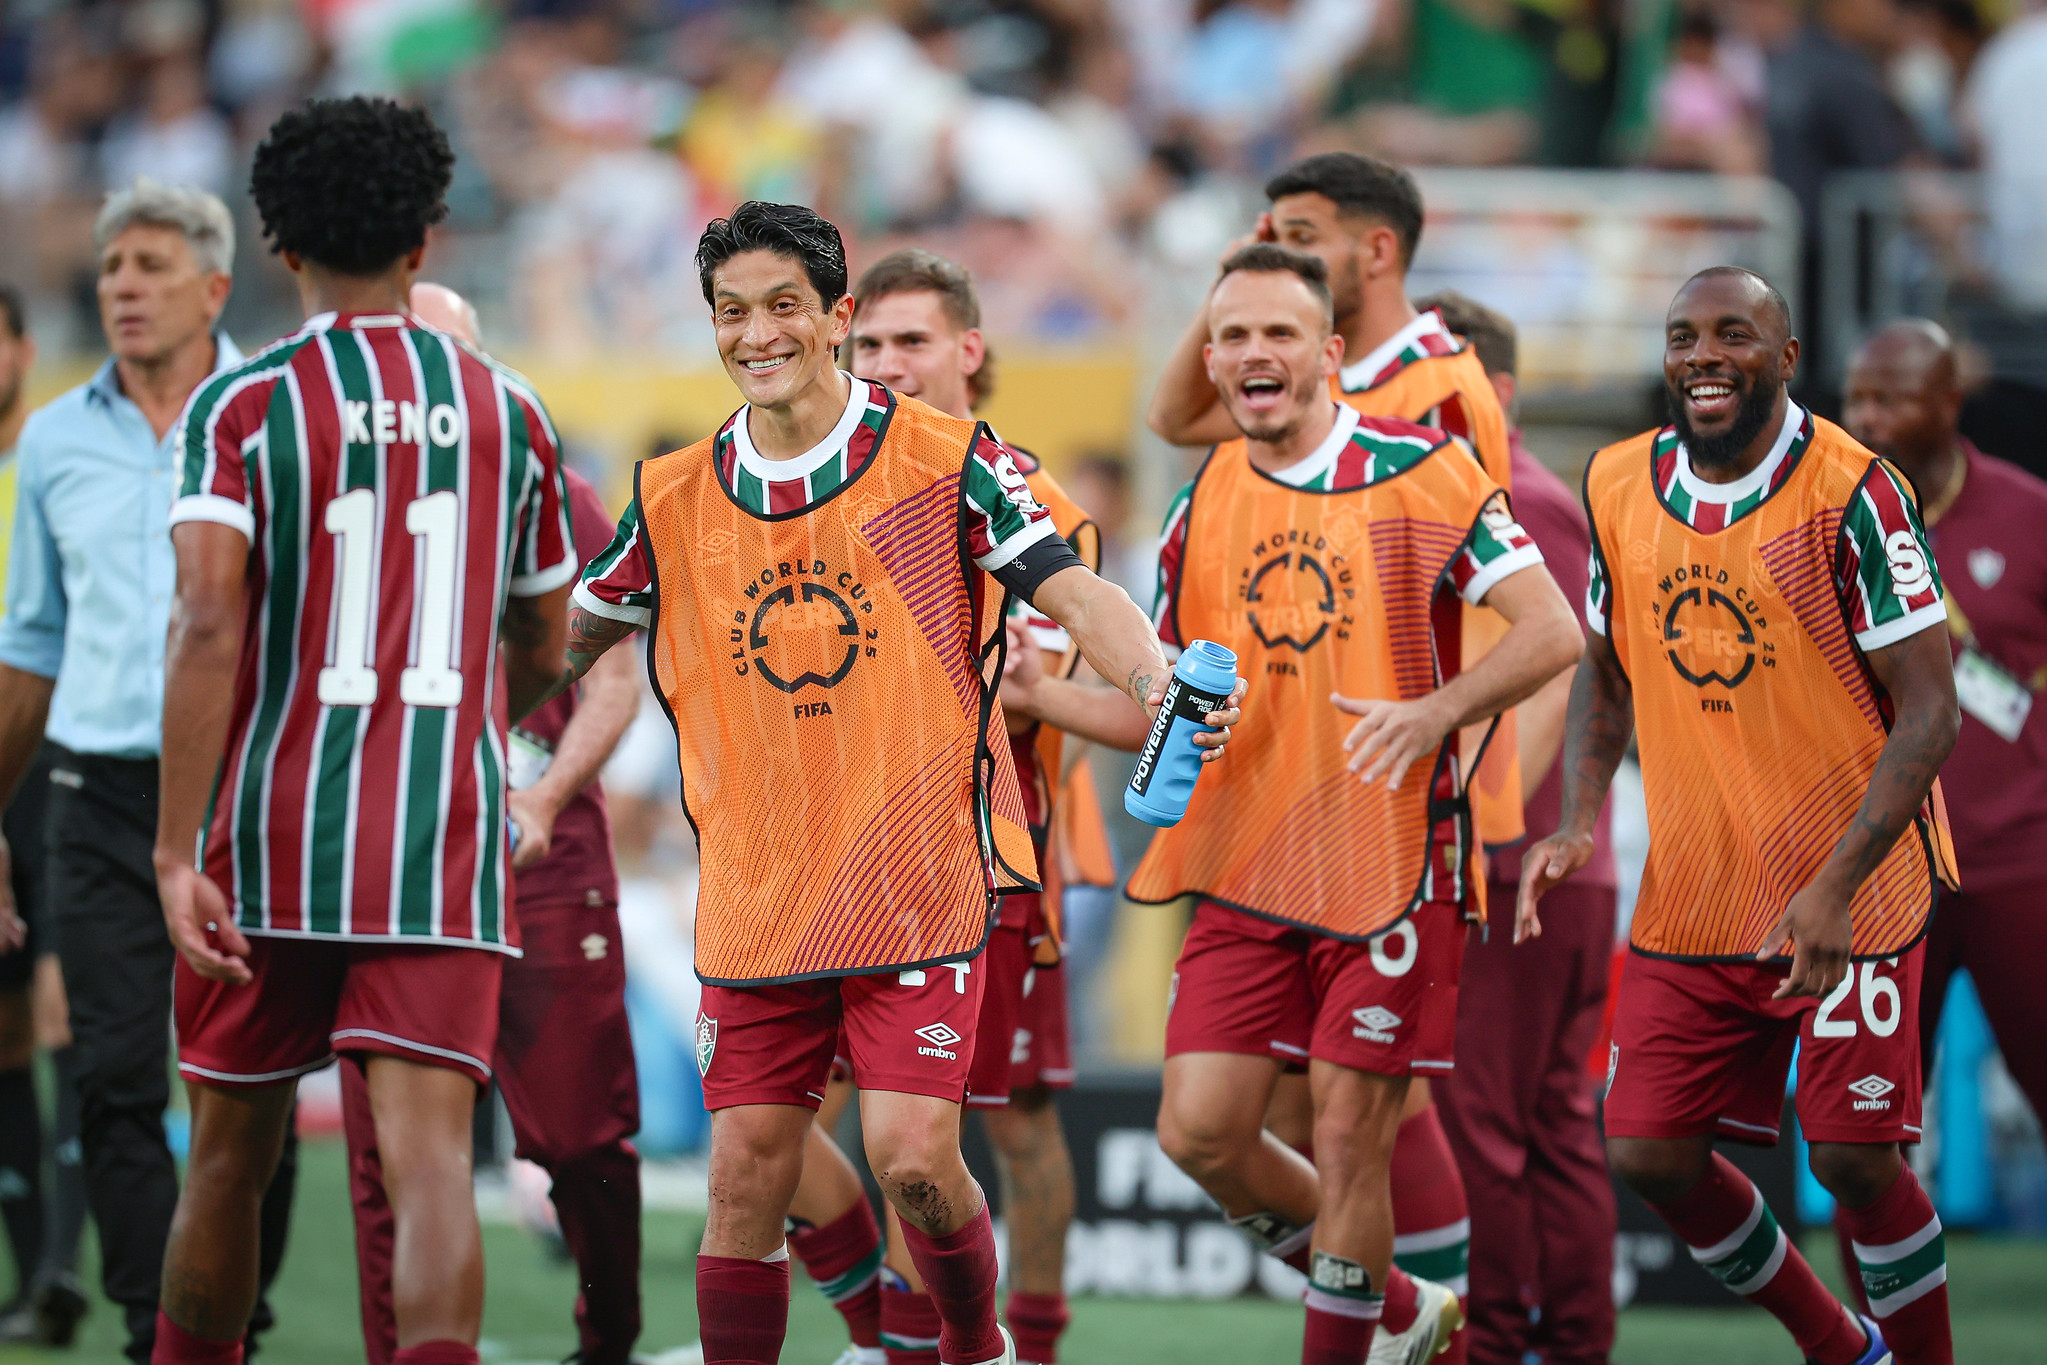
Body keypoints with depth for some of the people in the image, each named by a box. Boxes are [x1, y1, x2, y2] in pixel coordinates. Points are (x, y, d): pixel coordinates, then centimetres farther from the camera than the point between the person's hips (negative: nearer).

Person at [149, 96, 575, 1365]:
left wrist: (177, 853, -16)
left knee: (231, 1154, 14)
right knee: (430, 1157, -9)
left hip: (270, 838, -1)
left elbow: (207, 628, -15)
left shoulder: (241, 405, -2)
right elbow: (542, 657, 18)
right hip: (445, 844, 1)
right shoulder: (507, 411, 8)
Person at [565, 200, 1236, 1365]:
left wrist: (1155, 684, -28)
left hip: (921, 882, -3)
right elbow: (569, 641, 21)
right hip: (757, 901, 3)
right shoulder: (677, 498, 6)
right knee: (747, 1182, 0)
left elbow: (1076, 593, -10)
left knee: (913, 1157, -11)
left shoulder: (944, 460, -5)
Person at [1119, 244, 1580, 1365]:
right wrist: (1042, 693, -1)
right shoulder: (1204, 504, 10)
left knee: (1348, 1137, -5)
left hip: (1391, 861, -5)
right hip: (1247, 863, 5)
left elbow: (1553, 633, -10)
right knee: (1199, 1132, -2)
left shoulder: (1419, 471, -5)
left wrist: (1436, 711, -25)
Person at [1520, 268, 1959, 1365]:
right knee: (1649, 1152, 3)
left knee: (1853, 1154, -10)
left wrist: (1835, 887, -24)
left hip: (1849, 889, -5)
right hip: (1690, 894, 5)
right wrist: (1580, 820, 0)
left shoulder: (1849, 493, -16)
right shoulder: (1618, 486, 1)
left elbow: (1928, 710, -16)